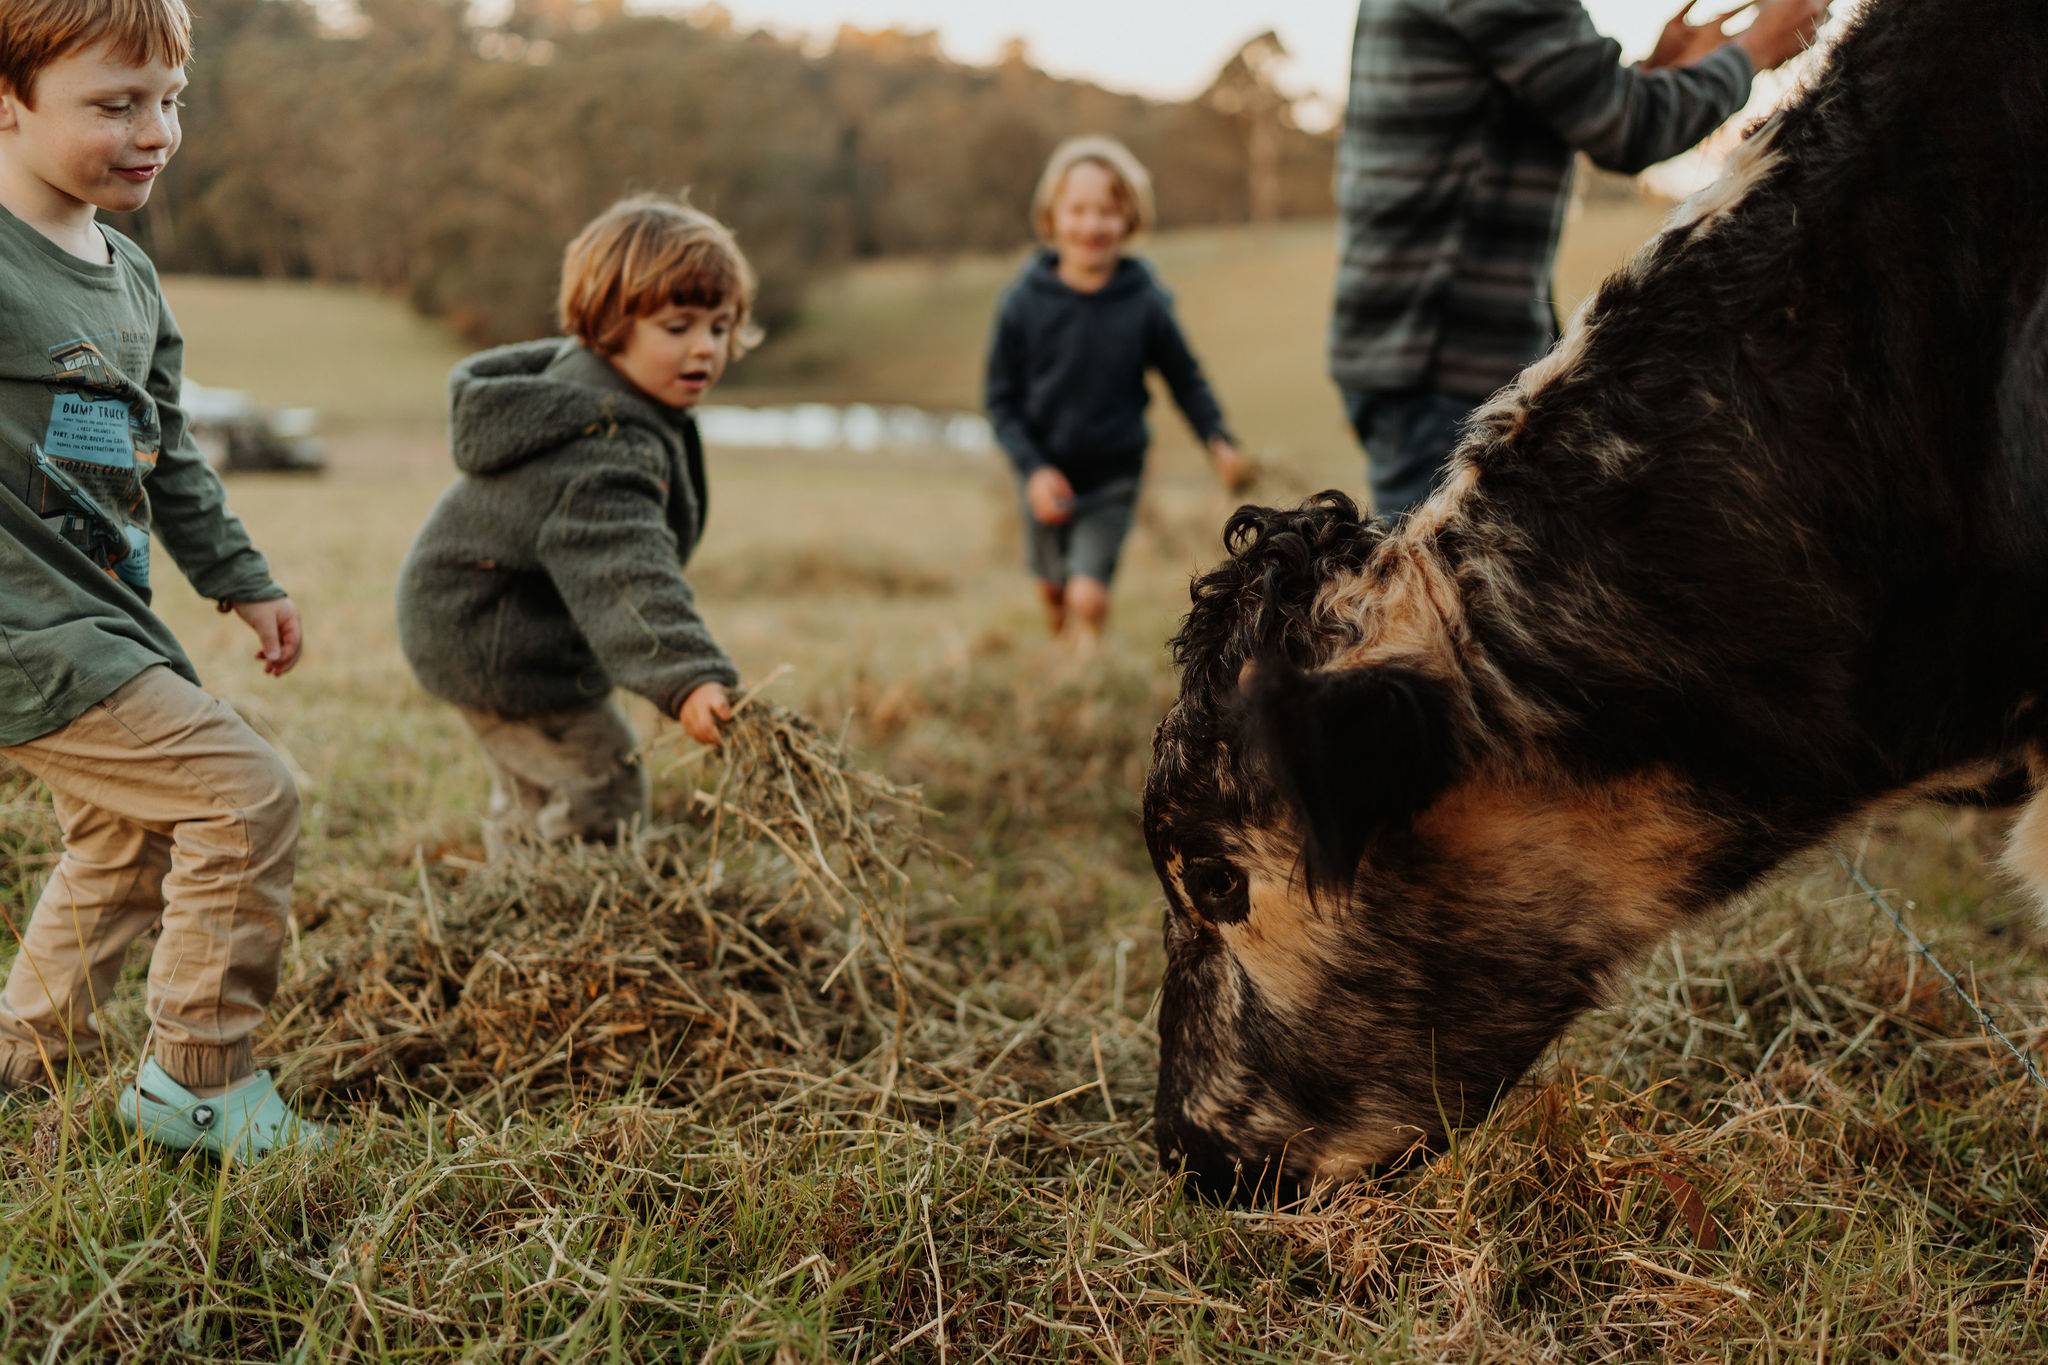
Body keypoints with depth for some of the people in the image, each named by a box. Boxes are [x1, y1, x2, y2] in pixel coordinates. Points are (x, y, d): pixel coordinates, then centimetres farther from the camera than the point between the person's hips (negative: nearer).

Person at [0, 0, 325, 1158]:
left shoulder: (129, 276, 11)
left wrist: (241, 579, 25)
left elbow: (167, 456, 22)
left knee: (127, 838, 22)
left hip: (103, 619, 10)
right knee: (247, 793, -14)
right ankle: (200, 1086, 0)